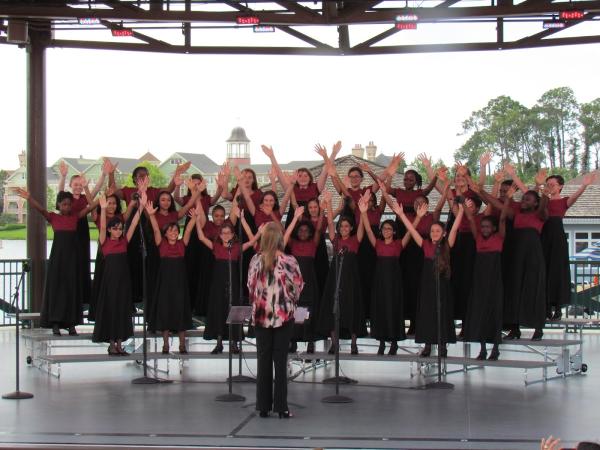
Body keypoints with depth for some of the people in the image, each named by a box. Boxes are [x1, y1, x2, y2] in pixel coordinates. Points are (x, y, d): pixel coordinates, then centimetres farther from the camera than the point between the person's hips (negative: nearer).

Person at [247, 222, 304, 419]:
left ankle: (263, 406, 11)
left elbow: (250, 287, 3)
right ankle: (281, 408, 2)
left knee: (263, 361, 8)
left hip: (261, 316, 2)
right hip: (284, 315, -2)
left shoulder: (256, 261, -3)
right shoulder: (289, 261, -10)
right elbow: (297, 288, -2)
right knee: (280, 361, 2)